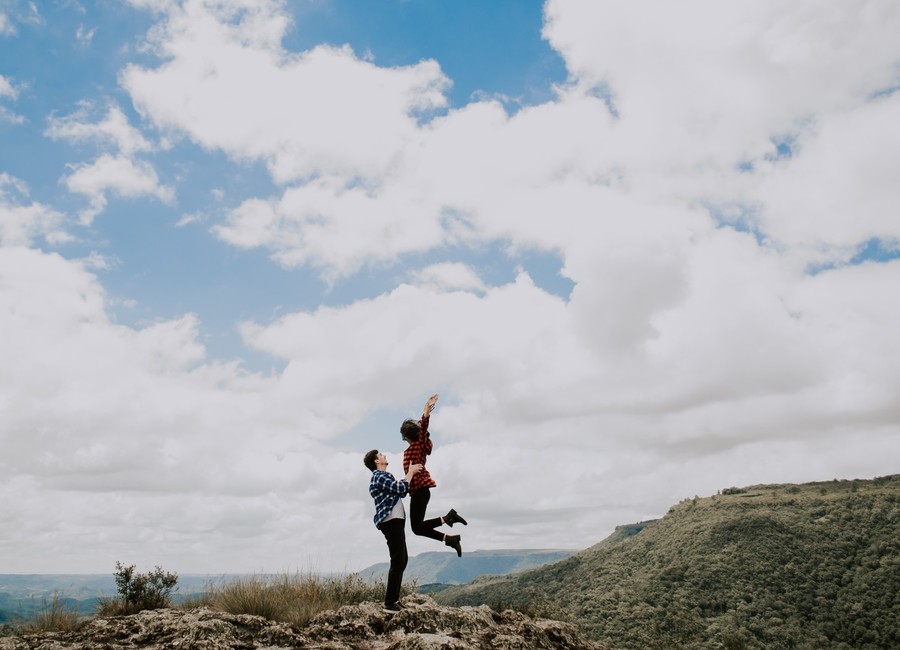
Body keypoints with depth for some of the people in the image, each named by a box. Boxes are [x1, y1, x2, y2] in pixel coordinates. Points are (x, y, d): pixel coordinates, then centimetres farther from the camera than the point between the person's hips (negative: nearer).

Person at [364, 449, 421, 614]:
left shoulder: (383, 476, 23)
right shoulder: (379, 476, -11)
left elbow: (401, 491, 25)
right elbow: (401, 489, -19)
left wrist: (410, 472, 19)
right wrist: (411, 472, -6)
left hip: (395, 521, 11)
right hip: (391, 521, -11)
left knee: (402, 559, 15)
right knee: (398, 561, -13)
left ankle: (394, 598, 22)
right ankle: (389, 603, -11)